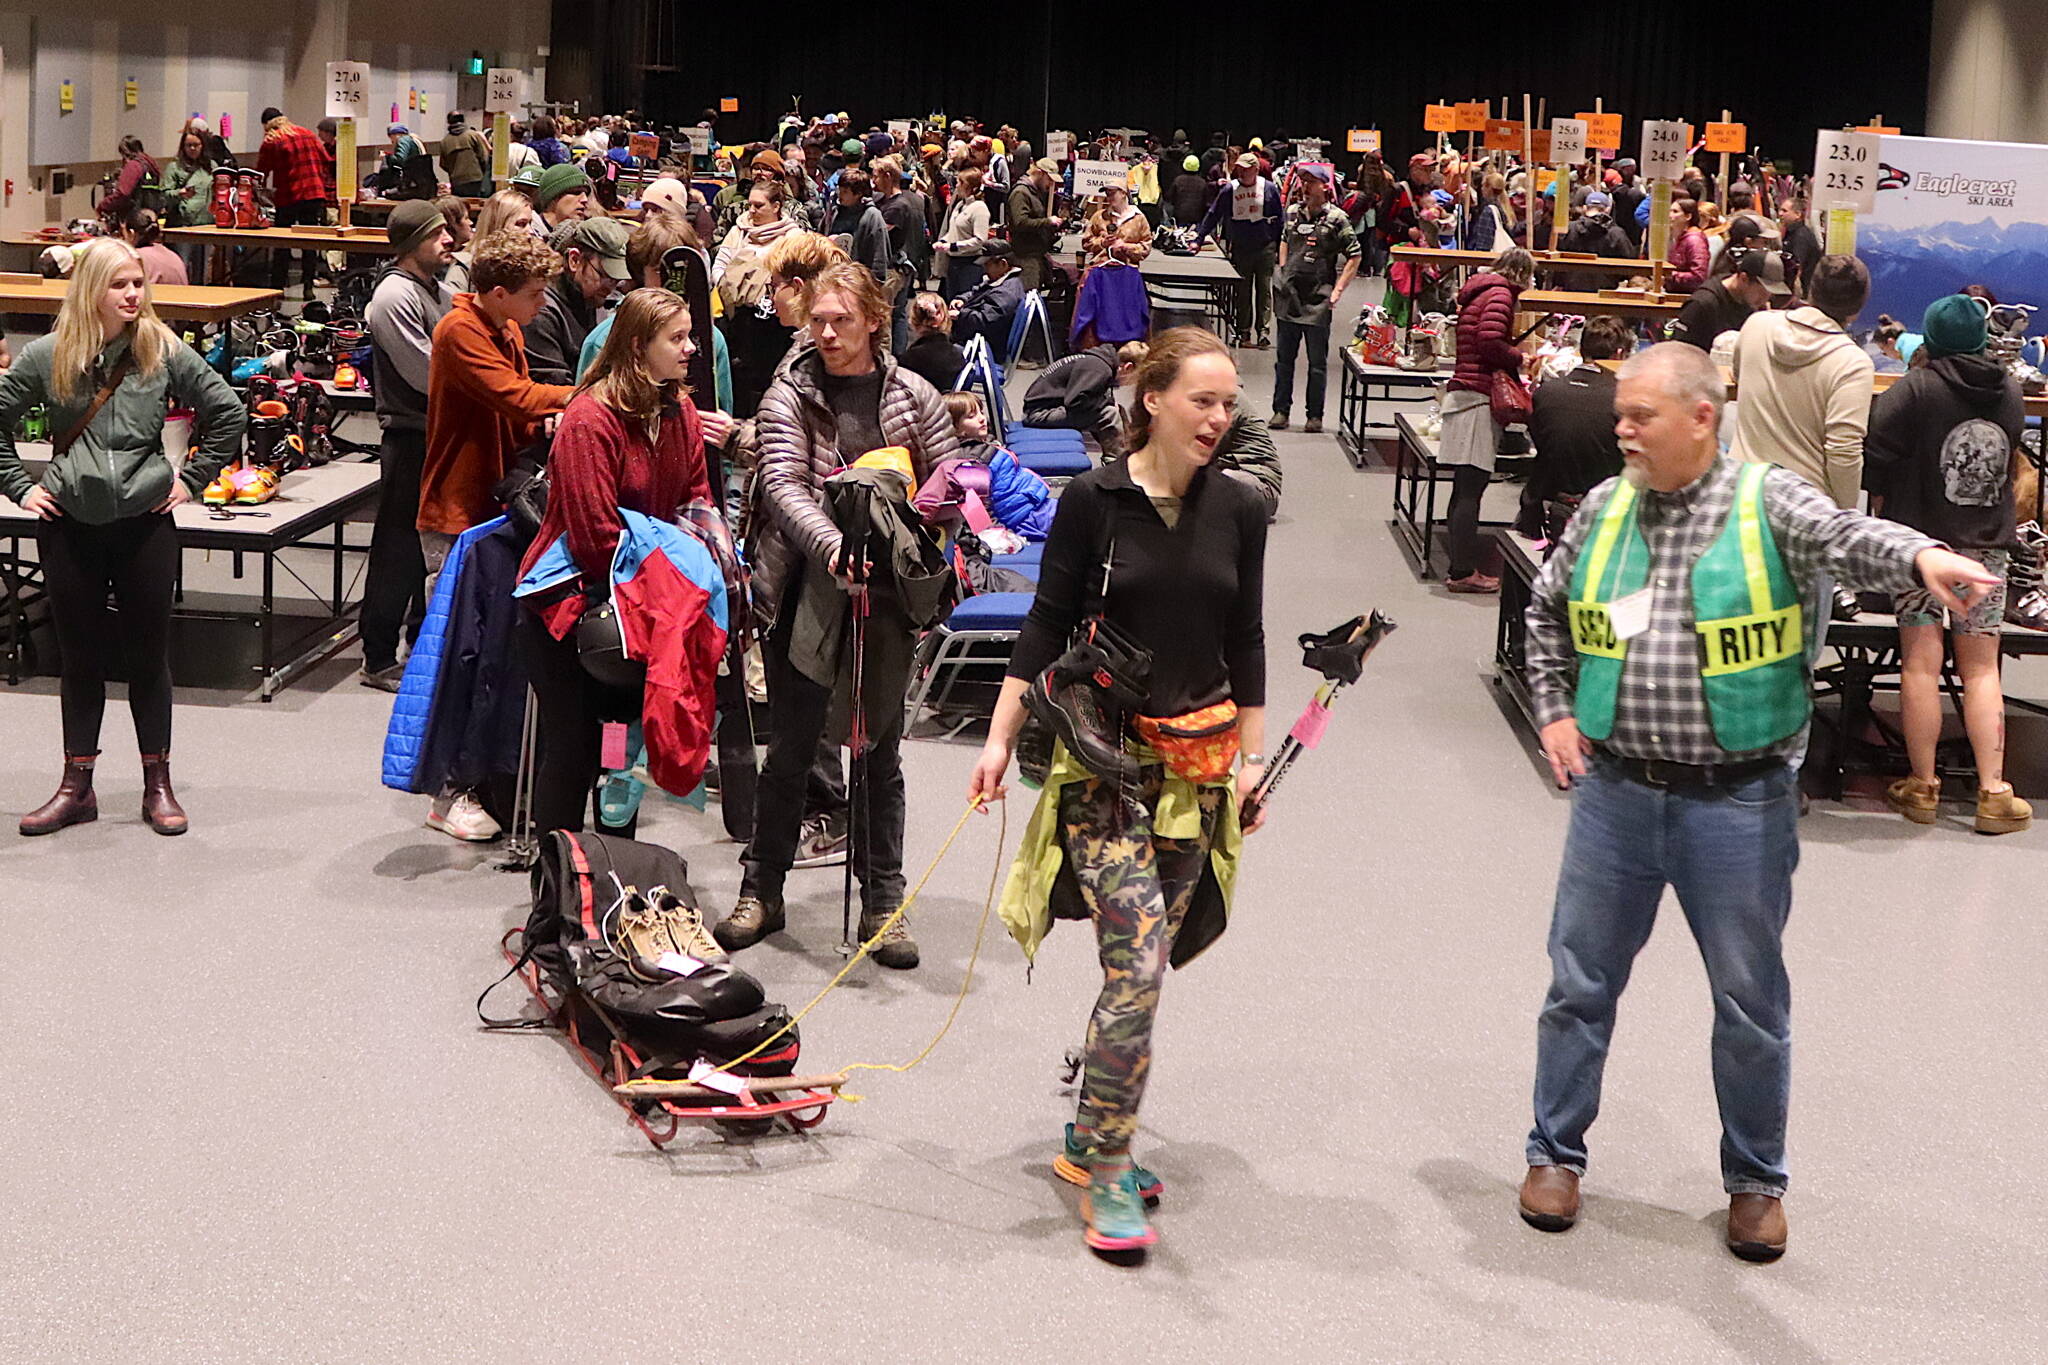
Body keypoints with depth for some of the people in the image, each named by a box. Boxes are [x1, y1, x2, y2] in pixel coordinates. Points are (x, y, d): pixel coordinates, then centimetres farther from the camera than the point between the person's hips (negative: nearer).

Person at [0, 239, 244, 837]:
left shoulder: (165, 352, -3)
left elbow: (227, 414, 6)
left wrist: (192, 478, 2)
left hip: (145, 521, 0)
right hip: (69, 524, 1)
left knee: (149, 655, 6)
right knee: (80, 657, 9)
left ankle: (158, 786, 17)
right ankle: (76, 787, 18)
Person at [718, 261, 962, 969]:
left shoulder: (912, 396, 5)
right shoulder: (789, 395, -1)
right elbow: (784, 486, -14)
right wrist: (833, 547, -32)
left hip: (886, 594, 1)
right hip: (804, 590, -1)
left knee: (879, 750, 8)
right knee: (791, 745, 7)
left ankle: (883, 903, 16)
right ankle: (762, 890, 20)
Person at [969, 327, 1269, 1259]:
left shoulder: (1238, 511, 4)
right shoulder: (1093, 501, -7)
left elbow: (1245, 642, 11)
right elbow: (1047, 625, -2)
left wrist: (1253, 757, 10)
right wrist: (1001, 737, -5)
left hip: (1196, 768, 4)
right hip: (1105, 760, -4)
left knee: (1142, 962, 10)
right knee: (1137, 962, -12)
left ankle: (1093, 1137, 26)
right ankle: (1107, 1172, -3)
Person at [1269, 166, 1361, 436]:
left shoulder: (1336, 218, -6)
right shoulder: (1293, 212, 9)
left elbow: (1354, 257, -4)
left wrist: (1337, 290, -10)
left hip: (1318, 299, -5)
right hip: (1289, 294, 5)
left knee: (1317, 361, 3)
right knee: (1284, 357, 9)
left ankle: (1315, 415, 9)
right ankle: (1280, 411, 16)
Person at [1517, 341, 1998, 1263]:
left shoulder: (1768, 503, -9)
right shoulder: (1605, 509, 3)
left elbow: (1846, 540, -29)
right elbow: (1547, 610, 18)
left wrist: (1923, 558, -49)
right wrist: (1555, 710, 7)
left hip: (1738, 803, -3)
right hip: (1615, 792, 3)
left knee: (1752, 1002, 9)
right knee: (1580, 981, 12)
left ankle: (1755, 1179, 27)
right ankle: (1555, 1153, 28)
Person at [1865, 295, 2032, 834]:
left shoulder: (1915, 390, -12)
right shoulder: (2010, 392, 3)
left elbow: (1875, 455, -15)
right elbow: (2009, 460, 15)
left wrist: (1884, 496, 2)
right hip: (1987, 546, 3)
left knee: (1921, 664, 2)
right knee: (1982, 669, 7)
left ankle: (1923, 787, 7)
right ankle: (1992, 793, 4)